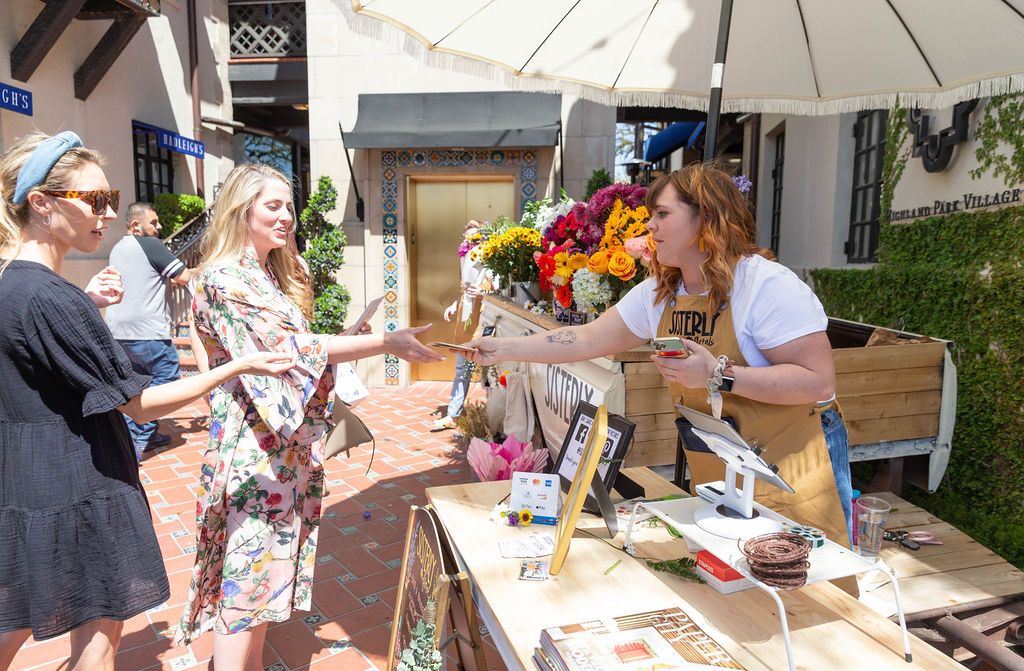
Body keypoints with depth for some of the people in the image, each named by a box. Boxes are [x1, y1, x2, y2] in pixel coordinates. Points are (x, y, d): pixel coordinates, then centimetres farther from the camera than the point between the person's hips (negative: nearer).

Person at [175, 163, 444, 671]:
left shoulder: (273, 276, 14)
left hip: (288, 446, 9)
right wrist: (384, 342, -27)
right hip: (254, 449, -9)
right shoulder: (224, 280, -15)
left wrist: (347, 344, 6)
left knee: (265, 569, 17)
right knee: (246, 572, 1)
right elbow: (288, 346, -24)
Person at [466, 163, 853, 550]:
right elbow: (589, 340, 5)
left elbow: (819, 382, -23)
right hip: (714, 475, 6)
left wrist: (718, 375, -30)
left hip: (791, 468, -5)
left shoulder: (769, 285, -18)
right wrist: (501, 350, 2)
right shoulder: (658, 293, 3)